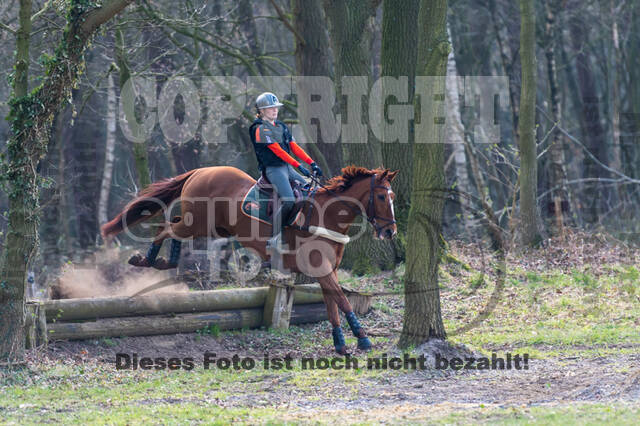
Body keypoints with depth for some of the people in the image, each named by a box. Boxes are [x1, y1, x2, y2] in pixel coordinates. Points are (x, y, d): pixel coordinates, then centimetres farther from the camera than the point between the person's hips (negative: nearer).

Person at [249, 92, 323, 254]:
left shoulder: (281, 126, 18)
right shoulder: (261, 128, -9)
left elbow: (294, 147, 13)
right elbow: (277, 150, -17)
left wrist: (312, 163, 1)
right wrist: (298, 166, -23)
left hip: (287, 167, 9)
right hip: (273, 168, -9)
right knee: (288, 201, -25)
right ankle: (274, 239, -21)